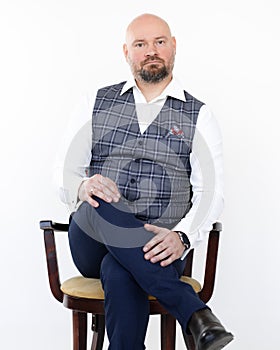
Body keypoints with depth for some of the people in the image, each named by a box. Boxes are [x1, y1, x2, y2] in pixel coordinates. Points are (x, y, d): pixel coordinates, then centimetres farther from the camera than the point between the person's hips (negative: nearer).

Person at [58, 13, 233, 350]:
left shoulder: (198, 116, 8)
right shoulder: (97, 103, 13)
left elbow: (210, 193, -1)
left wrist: (182, 237, -21)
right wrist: (83, 187, -16)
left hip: (158, 246, -2)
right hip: (92, 243, 3)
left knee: (119, 275, -37)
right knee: (99, 203, -34)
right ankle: (195, 313, -36)